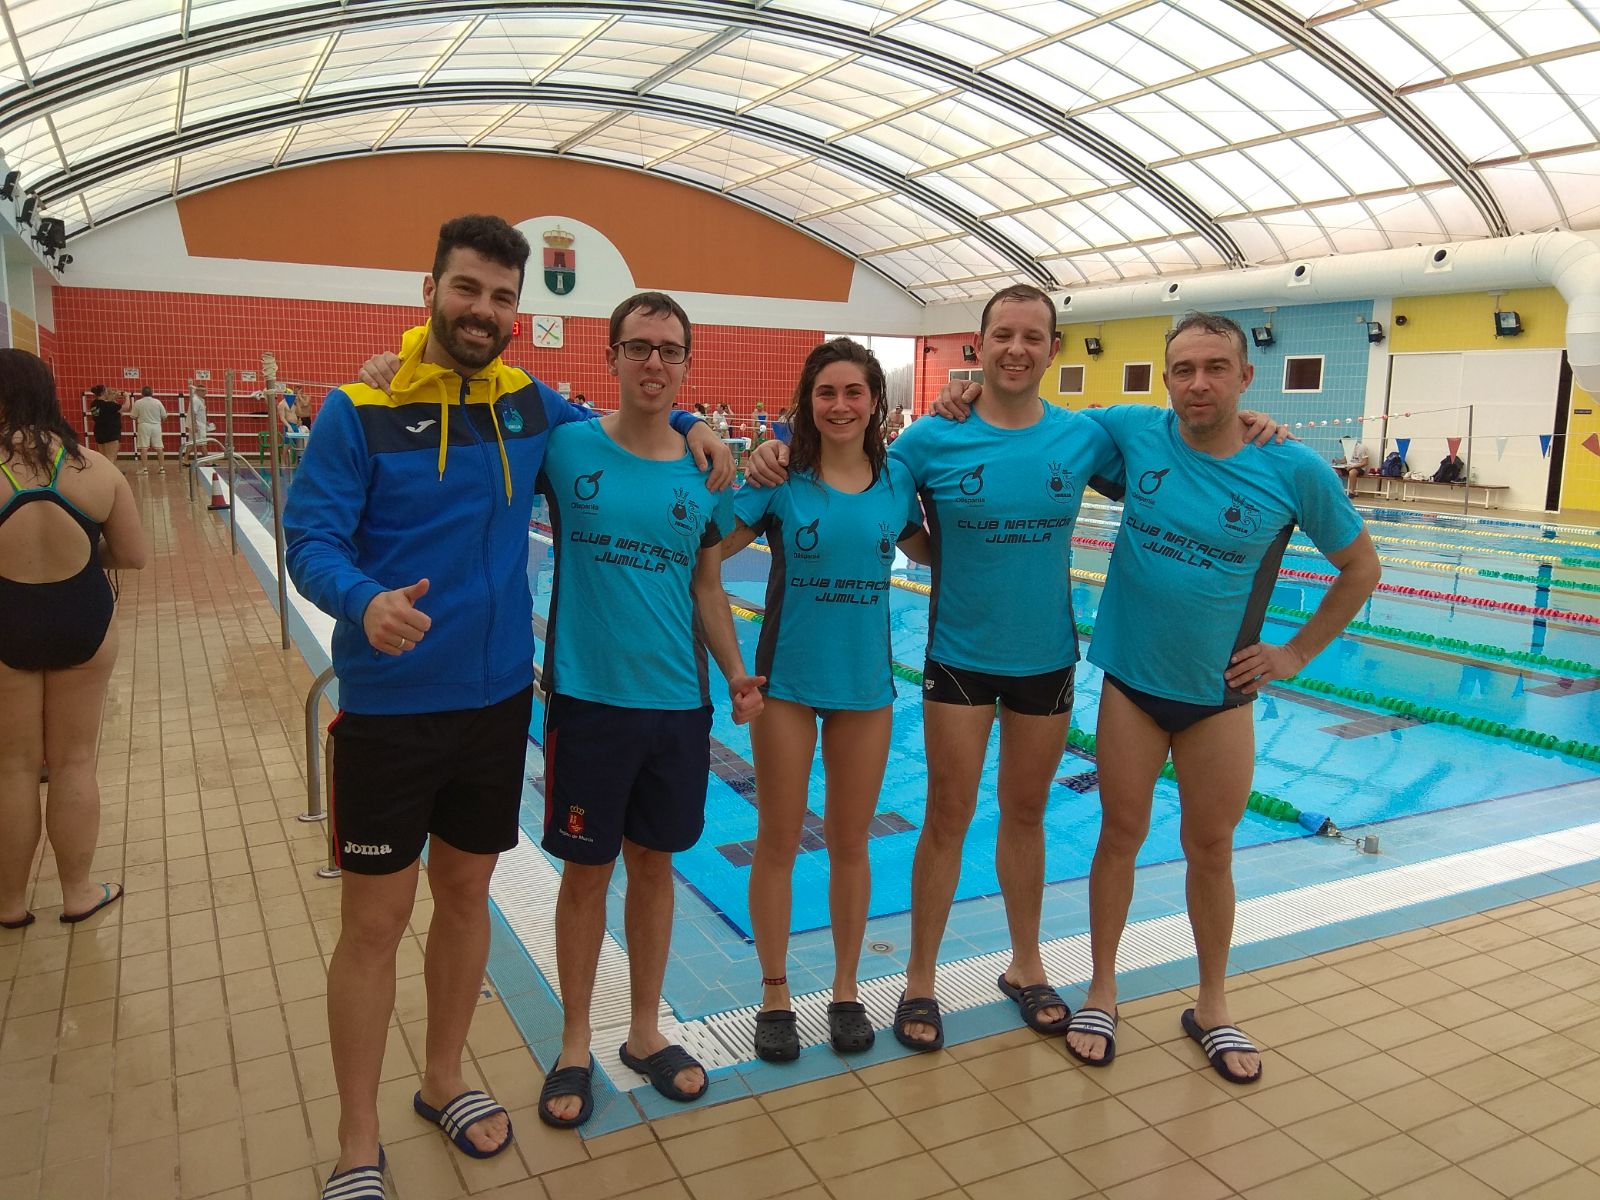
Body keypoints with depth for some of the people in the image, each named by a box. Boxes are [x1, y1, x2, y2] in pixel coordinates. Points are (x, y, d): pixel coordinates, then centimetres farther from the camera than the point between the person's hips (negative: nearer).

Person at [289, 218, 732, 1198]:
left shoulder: (530, 404, 3)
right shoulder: (360, 410, -10)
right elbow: (311, 538, -14)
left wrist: (687, 424, 7)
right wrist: (365, 600, -34)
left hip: (497, 700, 4)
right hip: (390, 706, -4)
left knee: (466, 892, 17)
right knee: (376, 919, 4)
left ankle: (444, 1081, 38)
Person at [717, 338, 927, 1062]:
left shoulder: (896, 480, 0)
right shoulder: (782, 476, -7)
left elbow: (928, 551, 14)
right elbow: (708, 550, -11)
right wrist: (754, 470, -20)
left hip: (865, 681, 2)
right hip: (788, 680, -2)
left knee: (850, 842, 14)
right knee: (778, 842, 9)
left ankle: (846, 989, 32)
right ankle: (775, 995, 27)